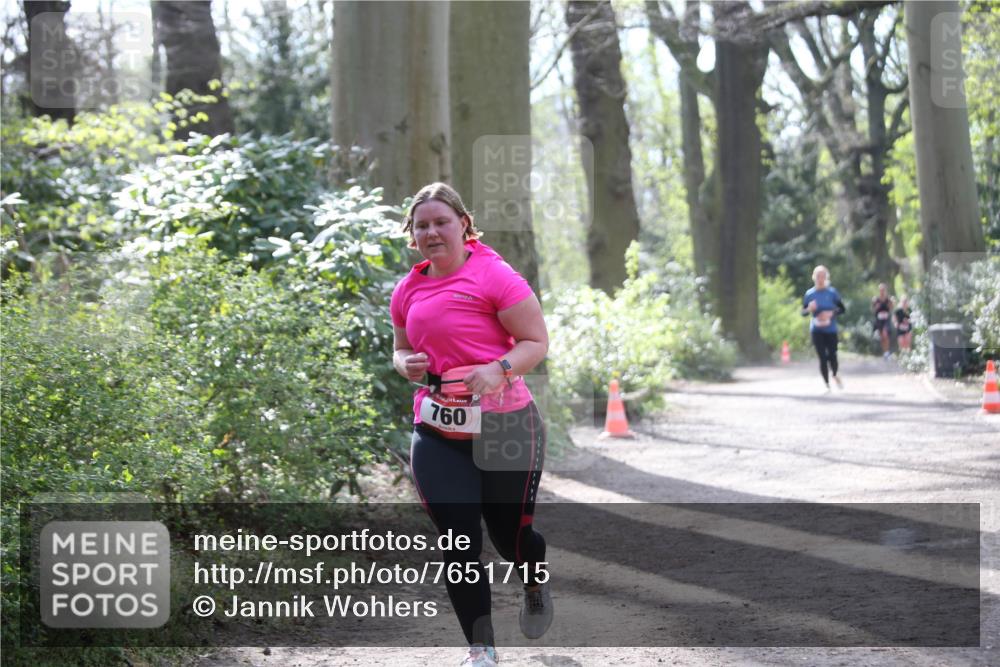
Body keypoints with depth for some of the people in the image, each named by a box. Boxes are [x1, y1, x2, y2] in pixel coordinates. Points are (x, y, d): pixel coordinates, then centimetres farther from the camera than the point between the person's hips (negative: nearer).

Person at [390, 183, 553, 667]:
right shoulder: (407, 291, 7)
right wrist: (406, 364, -1)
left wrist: (500, 369, -26)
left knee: (510, 534, 8)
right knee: (459, 544, -1)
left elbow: (537, 341, -9)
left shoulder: (494, 276, -10)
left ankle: (536, 586, 45)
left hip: (504, 426, -4)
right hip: (437, 433, 4)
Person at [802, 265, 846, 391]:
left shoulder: (832, 292, -1)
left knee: (832, 356, -5)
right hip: (816, 330, 1)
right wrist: (809, 309, -15)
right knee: (822, 358, -2)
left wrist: (832, 313, -17)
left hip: (831, 330, -1)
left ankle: (835, 375, 28)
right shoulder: (809, 293, 2)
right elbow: (803, 313, 7)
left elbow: (842, 309, 1)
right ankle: (827, 385, 11)